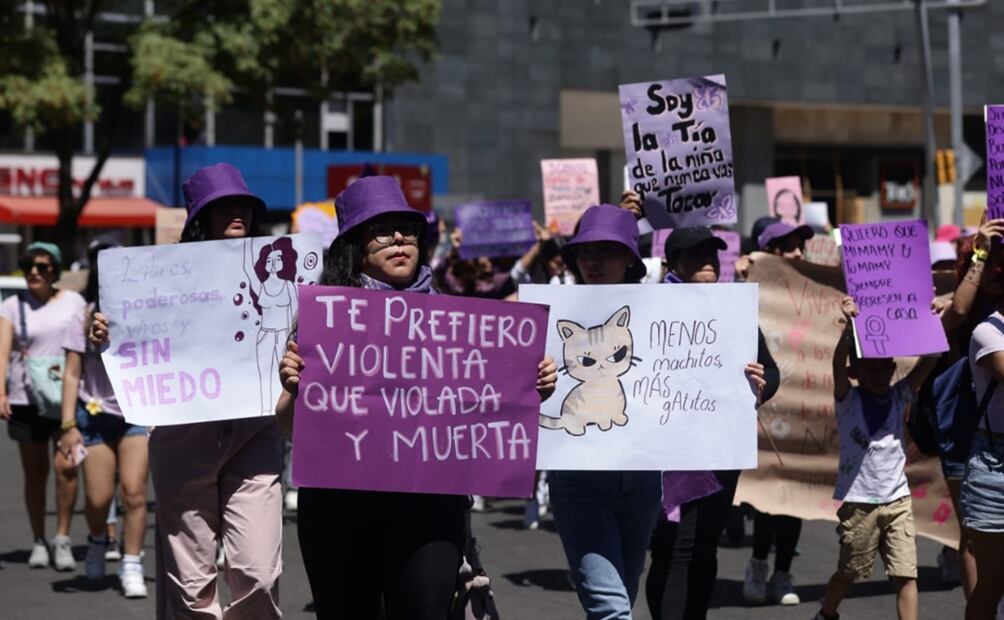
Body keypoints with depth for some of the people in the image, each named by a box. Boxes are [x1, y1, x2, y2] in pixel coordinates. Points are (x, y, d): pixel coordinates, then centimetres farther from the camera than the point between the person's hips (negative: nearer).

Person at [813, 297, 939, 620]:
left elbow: (929, 359, -3)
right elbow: (838, 362, -22)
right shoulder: (848, 398, -4)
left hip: (898, 500, 2)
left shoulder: (900, 396, 5)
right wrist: (851, 325, -36)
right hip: (859, 502, -2)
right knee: (848, 572, 14)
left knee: (906, 575, -5)